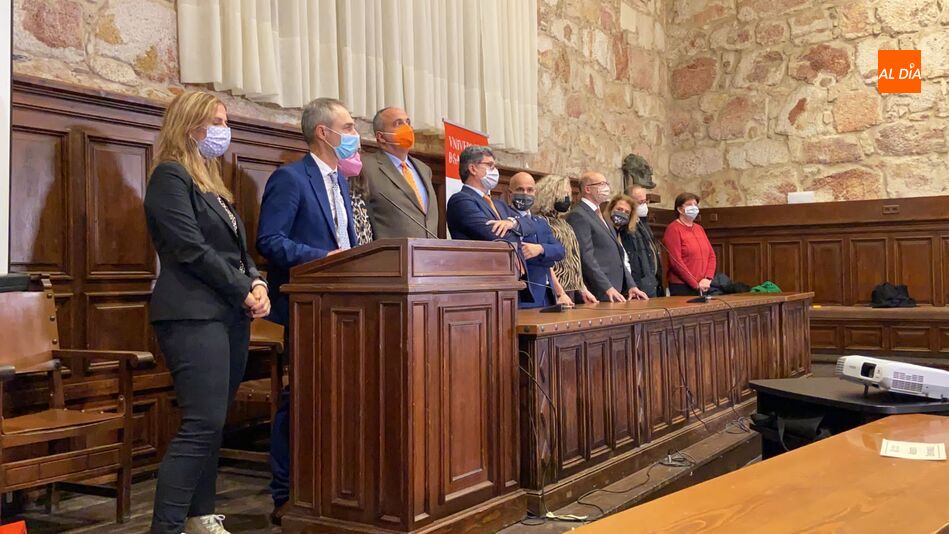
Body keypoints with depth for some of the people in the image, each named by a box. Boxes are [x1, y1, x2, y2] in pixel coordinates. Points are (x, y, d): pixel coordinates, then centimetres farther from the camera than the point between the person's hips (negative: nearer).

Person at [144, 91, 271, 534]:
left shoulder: (211, 182, 22)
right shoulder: (170, 176, -5)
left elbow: (236, 247, 20)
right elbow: (191, 249, -15)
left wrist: (257, 283, 1)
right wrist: (245, 290, -12)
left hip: (230, 315, 9)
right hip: (195, 314, -9)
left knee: (210, 425, 10)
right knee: (203, 424, -13)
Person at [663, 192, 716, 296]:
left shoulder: (699, 228, 16)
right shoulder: (673, 229, -7)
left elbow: (711, 255, 13)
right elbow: (676, 262, -15)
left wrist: (708, 278, -3)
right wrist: (696, 284, -13)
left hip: (703, 287, 7)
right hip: (682, 287, -7)